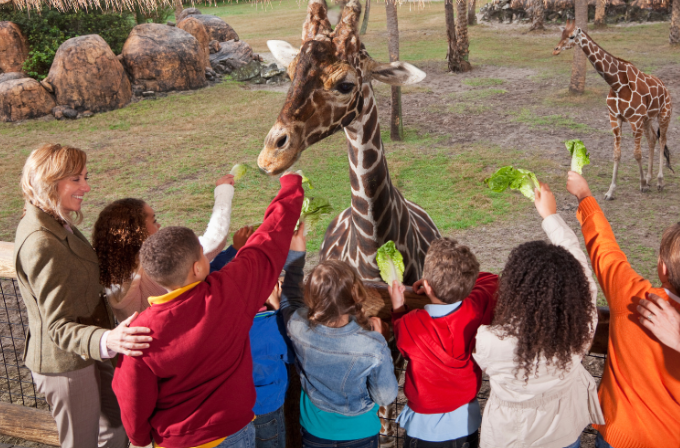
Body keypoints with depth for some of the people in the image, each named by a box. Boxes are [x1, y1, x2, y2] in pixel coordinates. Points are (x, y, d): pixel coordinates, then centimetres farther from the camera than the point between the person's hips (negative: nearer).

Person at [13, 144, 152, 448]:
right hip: (64, 363, -10)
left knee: (117, 424, 23)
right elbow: (58, 326, -31)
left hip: (84, 352, 10)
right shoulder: (40, 243, -30)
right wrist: (107, 340, -48)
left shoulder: (54, 222, 2)